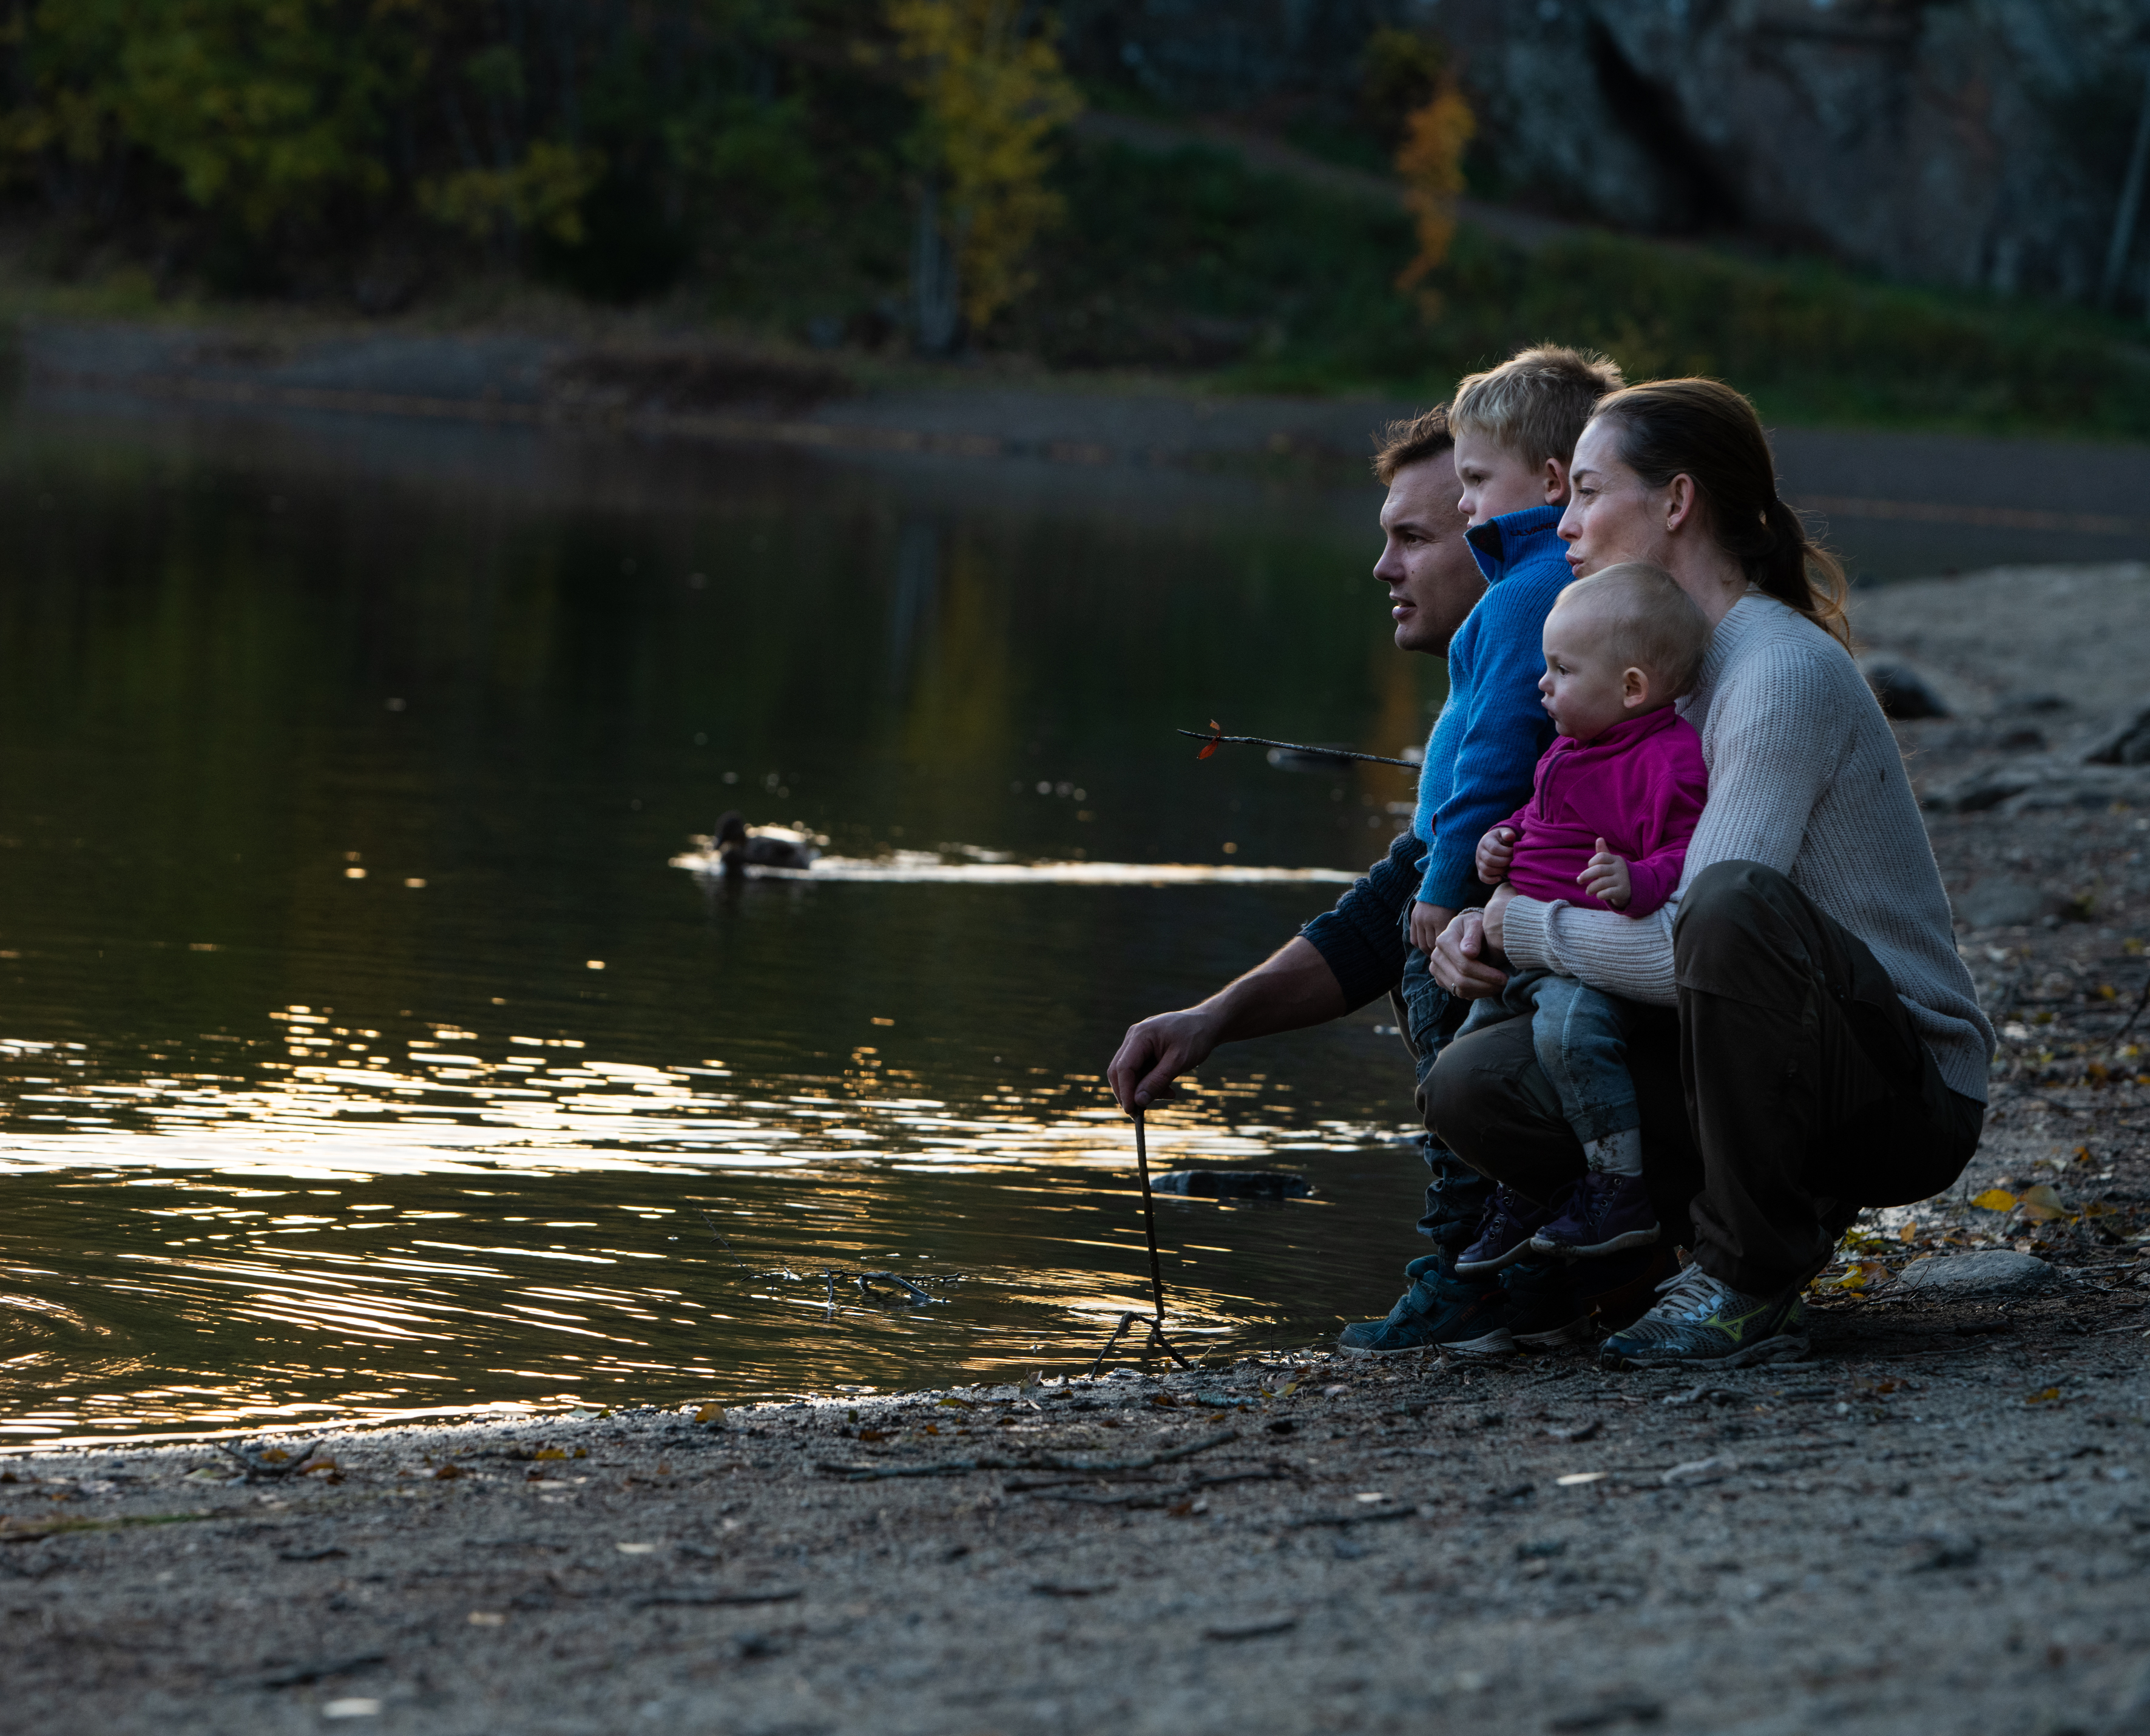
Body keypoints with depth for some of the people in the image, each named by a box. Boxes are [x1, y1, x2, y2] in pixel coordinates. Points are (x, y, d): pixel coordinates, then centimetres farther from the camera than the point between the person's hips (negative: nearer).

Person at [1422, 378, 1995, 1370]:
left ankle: (1752, 1286, -22)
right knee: (1471, 1089, -9)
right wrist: (1490, 928, 1)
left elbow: (1680, 950, -27)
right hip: (1766, 1074, 8)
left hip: (1913, 1096, -8)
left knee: (1736, 903, -38)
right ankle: (1784, 1216, 4)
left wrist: (1529, 927, -10)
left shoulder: (1785, 674, -19)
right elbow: (1626, 888, 22)